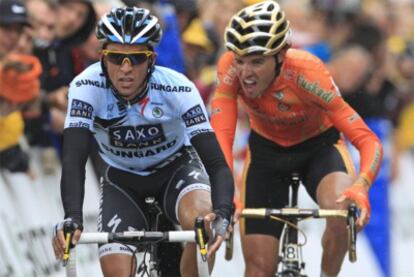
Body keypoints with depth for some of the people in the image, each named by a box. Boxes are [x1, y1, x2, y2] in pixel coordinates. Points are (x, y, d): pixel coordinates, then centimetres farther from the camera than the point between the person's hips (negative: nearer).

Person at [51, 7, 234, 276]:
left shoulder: (177, 89, -30)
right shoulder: (87, 87, -29)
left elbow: (216, 163, -34)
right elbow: (73, 160, -37)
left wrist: (222, 214, -53)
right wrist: (72, 218, -55)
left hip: (175, 169, -1)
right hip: (121, 179, 1)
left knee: (202, 220, -34)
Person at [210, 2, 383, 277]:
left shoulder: (306, 71, -34)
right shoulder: (231, 68, -29)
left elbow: (369, 141, -36)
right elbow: (221, 137, -34)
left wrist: (361, 186, -56)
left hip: (319, 145, -2)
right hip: (267, 149, 2)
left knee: (341, 214, -33)